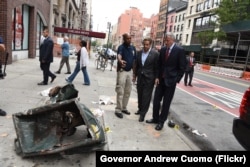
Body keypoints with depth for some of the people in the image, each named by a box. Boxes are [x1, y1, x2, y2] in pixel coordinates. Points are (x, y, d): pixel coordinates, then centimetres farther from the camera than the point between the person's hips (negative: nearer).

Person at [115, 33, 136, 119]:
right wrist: (120, 61, -58)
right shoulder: (121, 47, -13)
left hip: (129, 71, 7)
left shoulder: (133, 48, 8)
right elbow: (119, 55, -35)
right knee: (120, 92, -3)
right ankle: (118, 110, 7)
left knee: (128, 92, 13)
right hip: (122, 71, -6)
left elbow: (134, 59, 12)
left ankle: (124, 108, 26)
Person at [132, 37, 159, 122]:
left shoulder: (155, 53, -9)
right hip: (140, 77, 5)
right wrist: (135, 75, 14)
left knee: (146, 96, 0)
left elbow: (157, 67, -5)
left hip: (149, 78, -5)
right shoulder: (139, 53, 5)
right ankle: (140, 109, 32)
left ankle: (143, 113, 9)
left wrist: (156, 78, -7)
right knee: (140, 95, 14)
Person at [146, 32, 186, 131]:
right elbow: (159, 64, 11)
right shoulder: (162, 49, 5)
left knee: (166, 103, 6)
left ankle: (161, 121, 19)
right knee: (156, 100, 8)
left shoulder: (180, 50, -8)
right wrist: (157, 77, 2)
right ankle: (155, 118, 25)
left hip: (170, 81, -4)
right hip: (161, 80, 5)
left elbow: (182, 67, -7)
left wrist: (176, 80, -11)